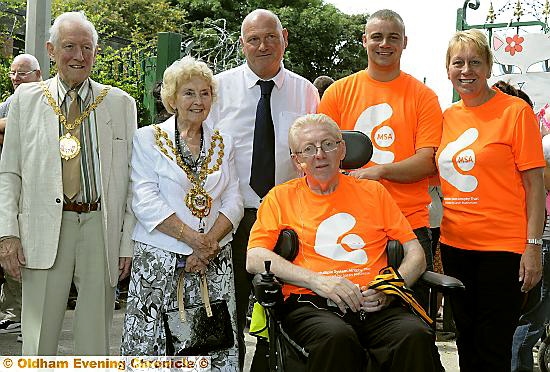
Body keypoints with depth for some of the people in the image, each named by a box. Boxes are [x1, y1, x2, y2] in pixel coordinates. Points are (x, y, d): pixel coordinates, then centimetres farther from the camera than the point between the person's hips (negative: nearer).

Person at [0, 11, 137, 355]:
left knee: (96, 337, 9)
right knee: (38, 339, 5)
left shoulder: (121, 103, 6)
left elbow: (132, 178, 4)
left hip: (102, 227, 0)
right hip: (45, 227, 0)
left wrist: (128, 242, -1)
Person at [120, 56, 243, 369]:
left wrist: (209, 244, -10)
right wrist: (193, 239, -14)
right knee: (153, 339, -4)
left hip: (215, 261, 3)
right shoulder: (148, 138, 4)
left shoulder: (223, 143, 14)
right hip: (159, 259, -2)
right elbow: (145, 200, -7)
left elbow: (234, 201, 6)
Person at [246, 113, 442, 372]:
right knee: (336, 336, -36)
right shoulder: (281, 197, 15)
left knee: (416, 335, -30)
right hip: (310, 305, -2)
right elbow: (254, 259, 3)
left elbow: (416, 254, 17)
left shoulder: (373, 192, 20)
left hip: (374, 306, 2)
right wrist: (316, 280, -9)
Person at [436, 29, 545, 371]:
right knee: (466, 343, 16)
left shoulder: (515, 111, -6)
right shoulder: (447, 117, 9)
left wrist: (533, 245, -14)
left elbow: (534, 183, -8)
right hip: (455, 244, 5)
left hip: (503, 246, -5)